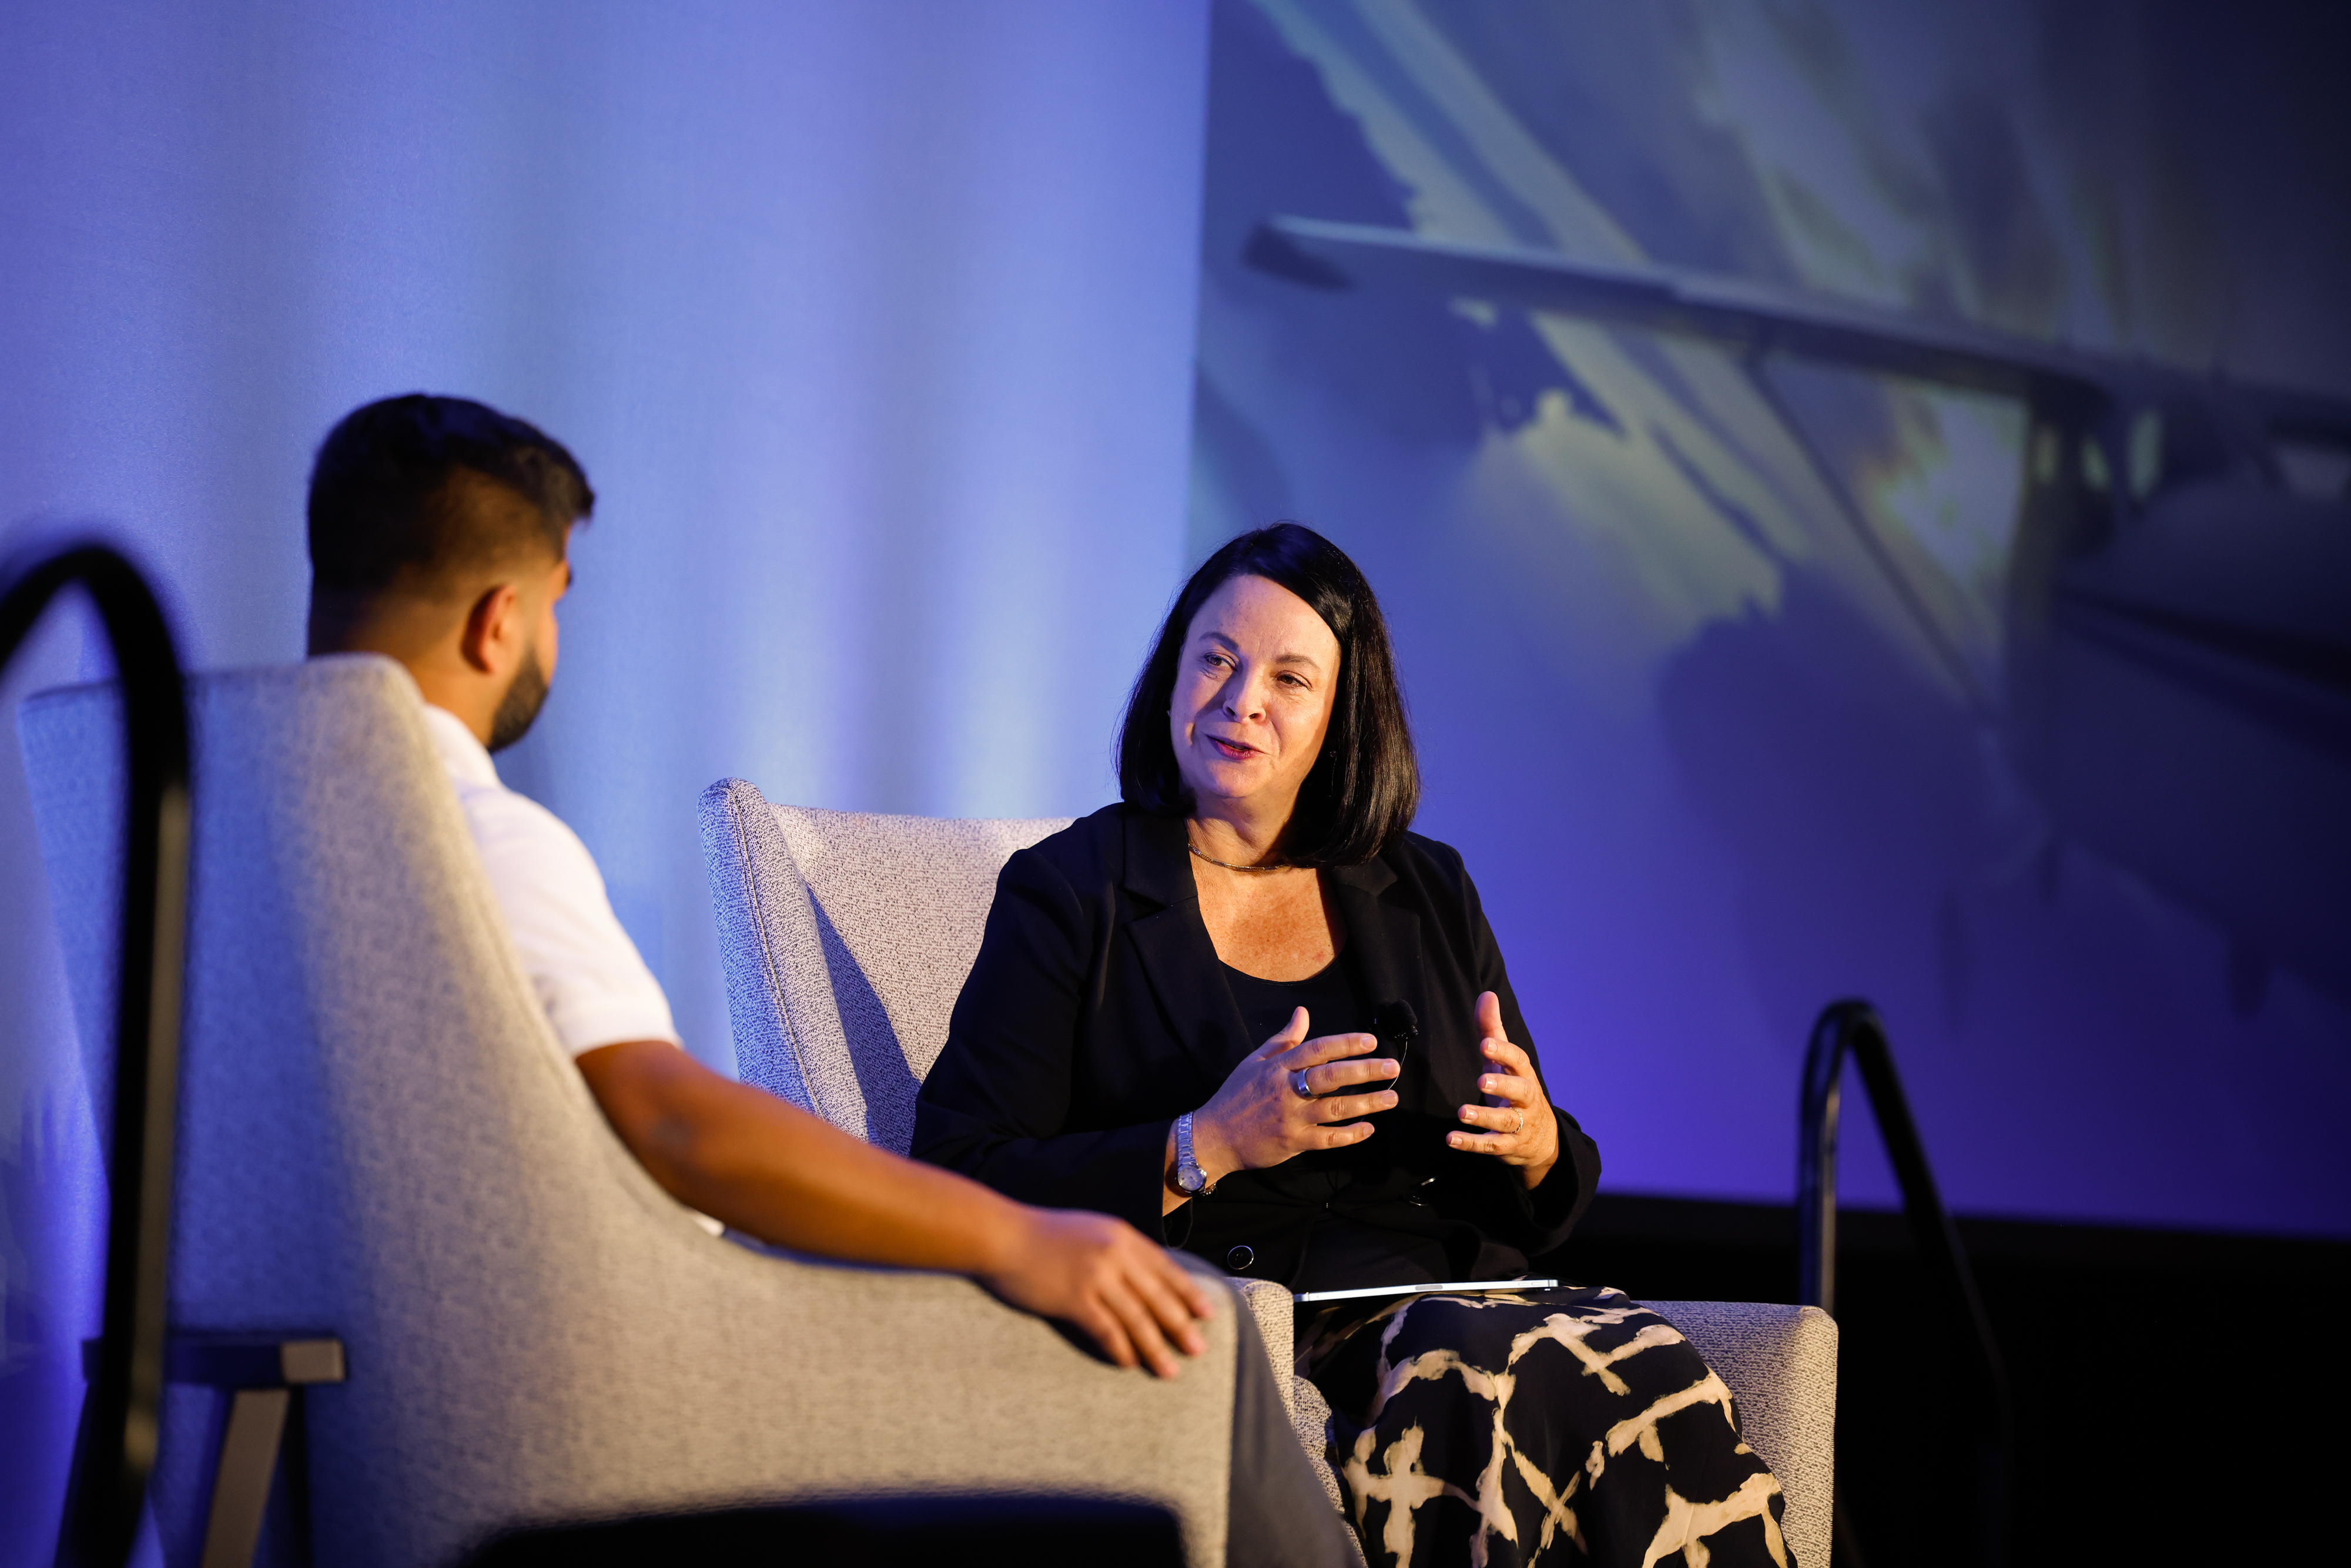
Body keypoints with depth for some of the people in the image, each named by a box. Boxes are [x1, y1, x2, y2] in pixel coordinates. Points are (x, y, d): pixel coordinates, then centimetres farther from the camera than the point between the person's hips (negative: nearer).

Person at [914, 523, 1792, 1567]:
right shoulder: (1066, 894, 6)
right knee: (1496, 1376, -35)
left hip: (1447, 1304, 4)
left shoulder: (1428, 896, 19)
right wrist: (1209, 1148, -16)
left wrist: (1535, 1146, -2)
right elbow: (958, 1190, -5)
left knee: (1654, 1379, -30)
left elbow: (1533, 1219, 23)